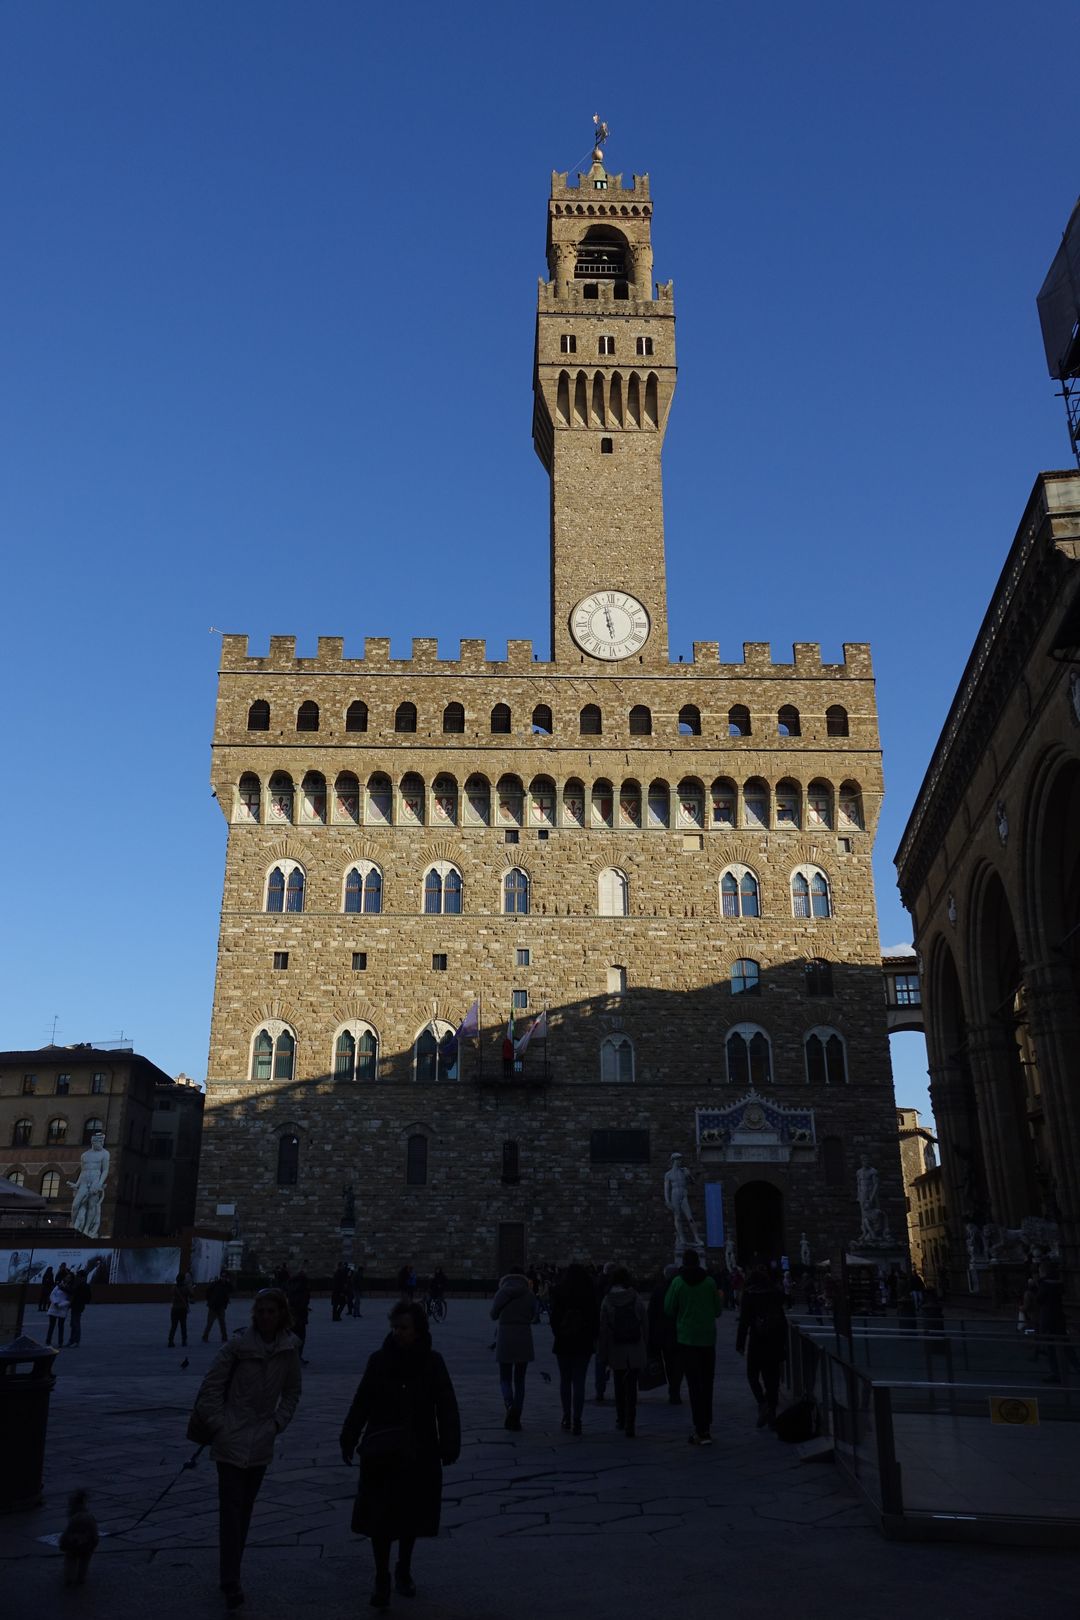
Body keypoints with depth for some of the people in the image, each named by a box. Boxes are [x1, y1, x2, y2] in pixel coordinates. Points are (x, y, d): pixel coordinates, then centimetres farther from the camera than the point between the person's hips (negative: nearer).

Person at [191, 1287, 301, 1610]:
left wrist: (277, 1424, 2)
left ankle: (231, 1575, 28)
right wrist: (220, 1426, -10)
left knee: (244, 1510, 14)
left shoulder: (289, 1350, -4)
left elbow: (291, 1393, 11)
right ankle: (231, 1583, 6)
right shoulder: (237, 1346, -15)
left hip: (261, 1445, 4)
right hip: (232, 1442, -3)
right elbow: (210, 1389, -9)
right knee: (231, 1510, -3)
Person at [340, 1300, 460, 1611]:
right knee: (380, 1517, -1)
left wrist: (449, 1445, -11)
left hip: (419, 1454, 1)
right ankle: (382, 1579, 17)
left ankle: (403, 1571, 37)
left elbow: (447, 1408, -5)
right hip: (381, 1453, 0)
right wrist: (349, 1440, 0)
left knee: (411, 1515, 15)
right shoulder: (379, 1360, -6)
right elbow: (361, 1403, 0)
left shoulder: (432, 1362, -7)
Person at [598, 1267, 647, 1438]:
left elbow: (603, 1329, -5)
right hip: (635, 1351, 0)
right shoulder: (637, 1299, -4)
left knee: (619, 1385, 18)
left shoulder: (607, 1301, -6)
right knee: (631, 1387, 3)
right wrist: (644, 1350, 7)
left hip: (616, 1350, 0)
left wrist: (604, 1353, 2)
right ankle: (630, 1425, -5)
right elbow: (645, 1325, -2)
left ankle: (621, 1419, 29)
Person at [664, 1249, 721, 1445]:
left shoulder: (678, 1281, -7)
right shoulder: (709, 1282, -1)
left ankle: (701, 1430, -5)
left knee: (694, 1384, -1)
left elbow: (668, 1309, -2)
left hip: (687, 1338, -2)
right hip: (708, 1338, 3)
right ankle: (707, 1425, 20)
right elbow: (717, 1311, 5)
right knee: (707, 1382, 14)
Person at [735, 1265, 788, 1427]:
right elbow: (783, 1321, 8)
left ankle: (762, 1404, -11)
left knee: (752, 1375, 9)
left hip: (757, 1340, -4)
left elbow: (744, 1320, -7)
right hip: (775, 1341, 4)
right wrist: (783, 1345, 13)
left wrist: (740, 1343, -2)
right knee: (772, 1378, 10)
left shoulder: (749, 1294, -3)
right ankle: (771, 1414, 10)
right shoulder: (776, 1294, 7)